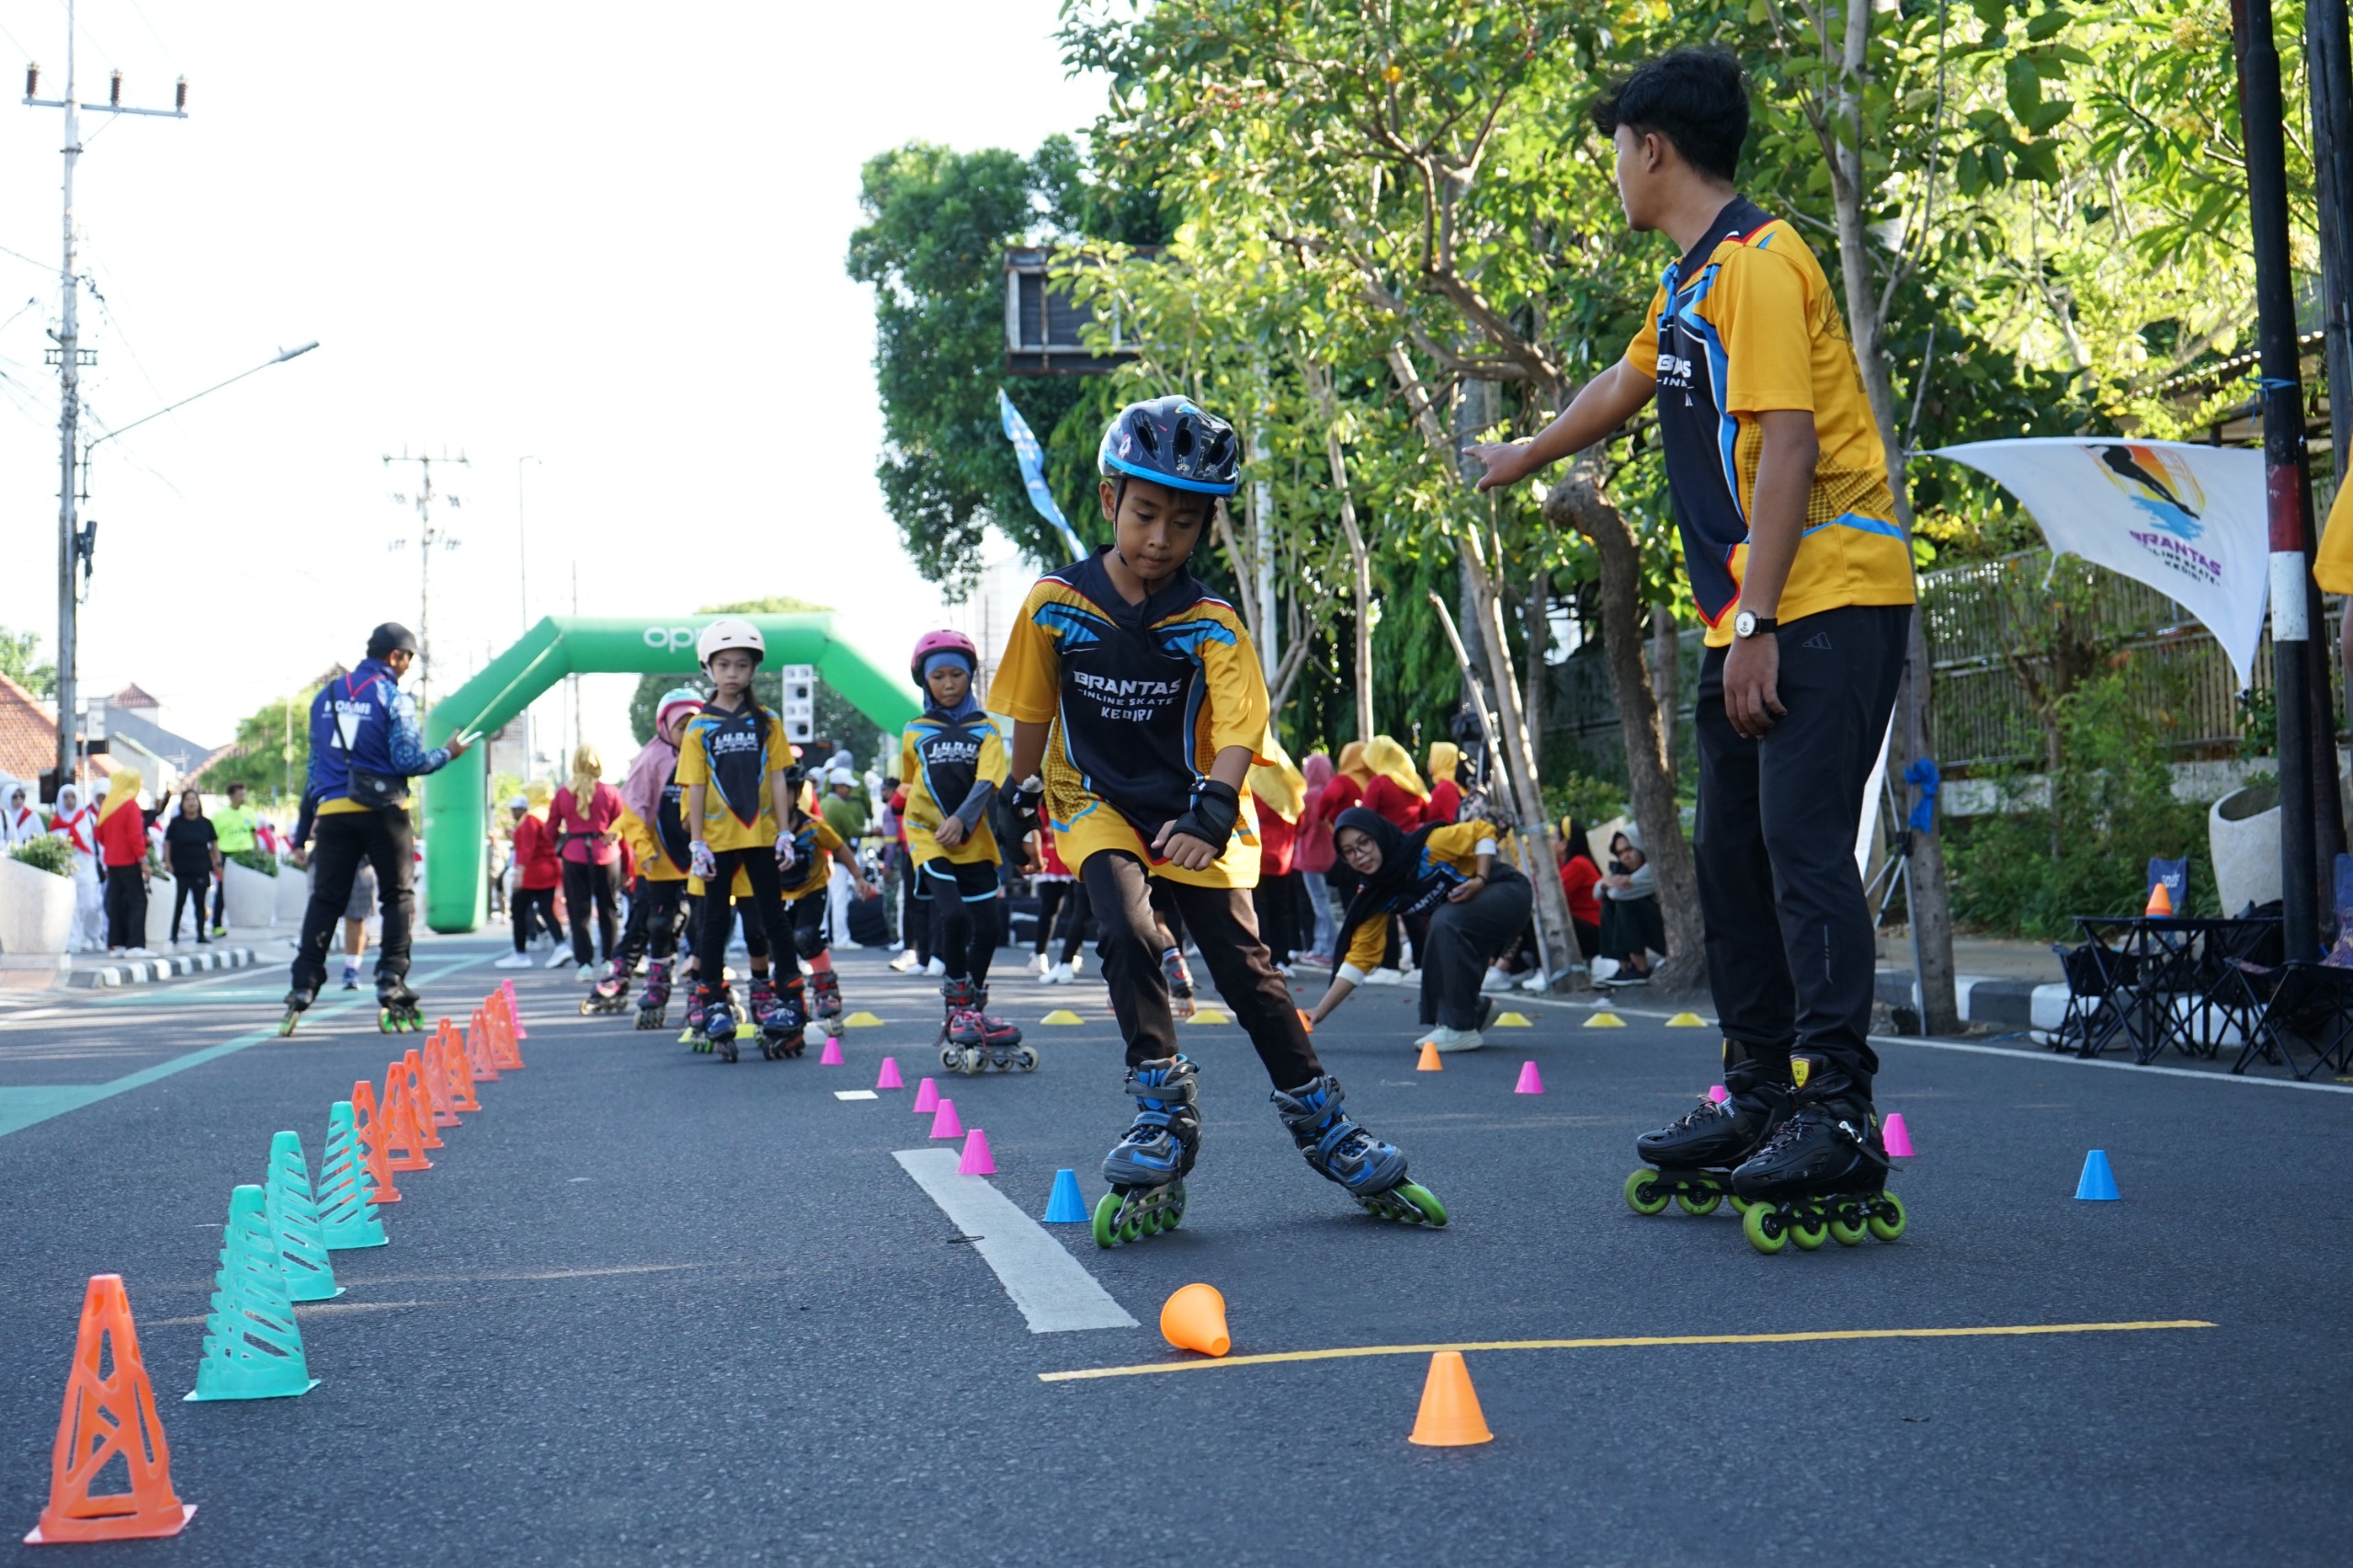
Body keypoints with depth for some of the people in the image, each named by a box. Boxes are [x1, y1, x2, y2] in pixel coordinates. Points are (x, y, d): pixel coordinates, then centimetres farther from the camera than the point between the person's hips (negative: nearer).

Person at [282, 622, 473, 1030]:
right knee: (399, 895, 6)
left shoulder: (326, 695, 13)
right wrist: (448, 753, 4)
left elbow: (315, 759, 17)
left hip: (333, 811, 4)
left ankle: (303, 988, -3)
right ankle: (391, 986, -3)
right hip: (382, 811, -4)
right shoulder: (393, 697, -6)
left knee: (325, 899, 5)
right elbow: (408, 760, -11)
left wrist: (317, 802, 23)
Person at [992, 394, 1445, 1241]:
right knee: (1128, 931, -25)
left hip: (1191, 813, 0)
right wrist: (1026, 796, 13)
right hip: (1097, 805, 0)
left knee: (1243, 963, -4)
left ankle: (1317, 1116, 12)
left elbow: (1239, 725, -23)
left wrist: (1212, 809, -38)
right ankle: (1163, 1106, -11)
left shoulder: (1211, 623, -10)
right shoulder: (1055, 605, -8)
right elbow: (1032, 711, 6)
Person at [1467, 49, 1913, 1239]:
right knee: (1730, 852, 11)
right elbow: (1626, 386, 37)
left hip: (1828, 598, -10)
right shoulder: (1690, 281, 18)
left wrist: (1755, 626, -23)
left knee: (1803, 846, -15)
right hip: (1754, 614, 10)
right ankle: (1758, 1095, 18)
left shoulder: (1756, 261, -12)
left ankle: (1838, 1116, -15)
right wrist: (1525, 457, 54)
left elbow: (1787, 445, -20)